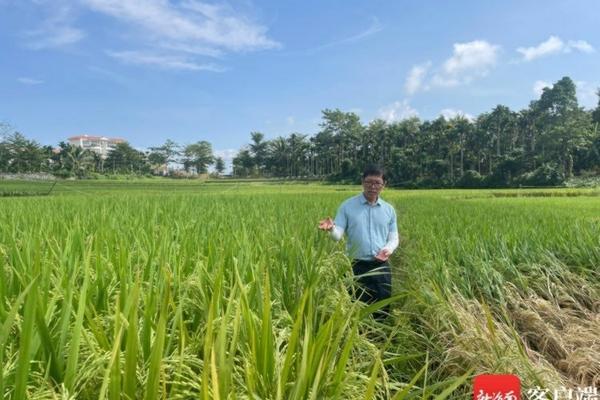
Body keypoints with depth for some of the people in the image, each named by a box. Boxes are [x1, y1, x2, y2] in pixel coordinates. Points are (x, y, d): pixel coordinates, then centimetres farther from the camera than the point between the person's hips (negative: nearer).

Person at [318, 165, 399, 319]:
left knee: (383, 308, 11)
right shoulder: (347, 206, -3)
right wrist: (331, 228, -33)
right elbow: (338, 234, -10)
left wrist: (388, 249, -11)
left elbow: (394, 237, 11)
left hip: (381, 267, 3)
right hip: (357, 267, -3)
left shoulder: (389, 209, 8)